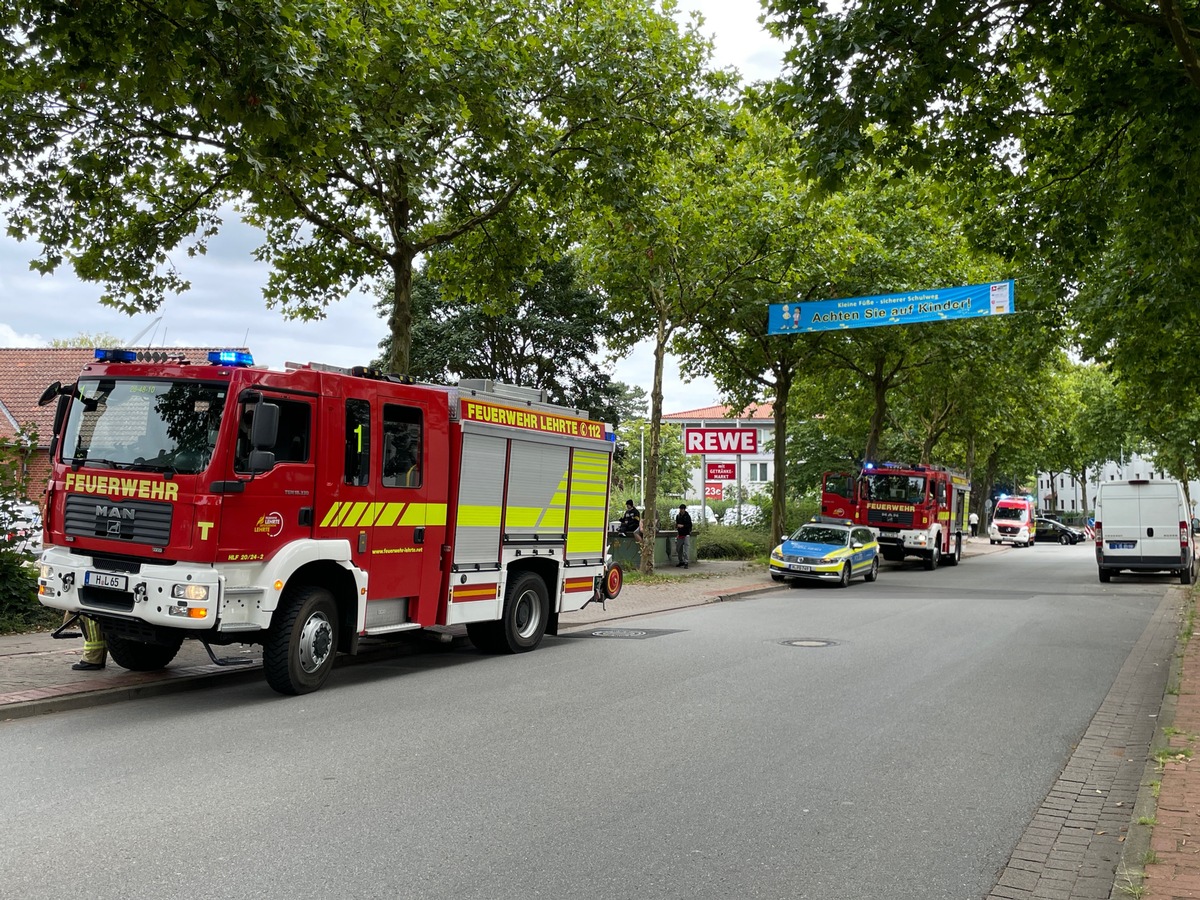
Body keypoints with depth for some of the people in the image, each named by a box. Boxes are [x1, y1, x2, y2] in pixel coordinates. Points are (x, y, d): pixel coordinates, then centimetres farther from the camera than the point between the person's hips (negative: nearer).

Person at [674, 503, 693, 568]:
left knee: (685, 550, -11)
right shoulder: (678, 516, 11)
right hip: (680, 535, 6)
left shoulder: (687, 516, -5)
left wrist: (683, 526, -18)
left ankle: (686, 563, -8)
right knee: (678, 549, 11)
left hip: (686, 535, -6)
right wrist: (677, 526, 0)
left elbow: (689, 525, -8)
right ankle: (681, 561, 24)